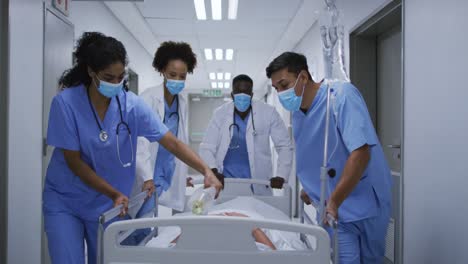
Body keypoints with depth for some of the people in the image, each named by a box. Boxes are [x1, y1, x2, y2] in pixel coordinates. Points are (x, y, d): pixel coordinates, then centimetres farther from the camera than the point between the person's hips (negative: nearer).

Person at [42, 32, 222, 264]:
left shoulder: (131, 104, -12)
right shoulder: (65, 103, -17)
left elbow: (172, 142, -14)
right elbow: (73, 161, -14)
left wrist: (206, 171, -27)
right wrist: (114, 193, -19)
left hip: (106, 204, 2)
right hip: (63, 202, -2)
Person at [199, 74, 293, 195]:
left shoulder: (268, 113, -4)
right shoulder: (220, 113, 0)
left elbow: (284, 146, -1)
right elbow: (206, 148, 0)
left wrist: (281, 176, -14)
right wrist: (213, 171, -18)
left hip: (257, 186, -1)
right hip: (225, 183, 1)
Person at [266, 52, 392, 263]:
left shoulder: (342, 95, -17)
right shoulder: (297, 113, 4)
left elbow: (360, 153, -25)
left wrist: (332, 203, -27)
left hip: (364, 205, -4)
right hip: (332, 208, 4)